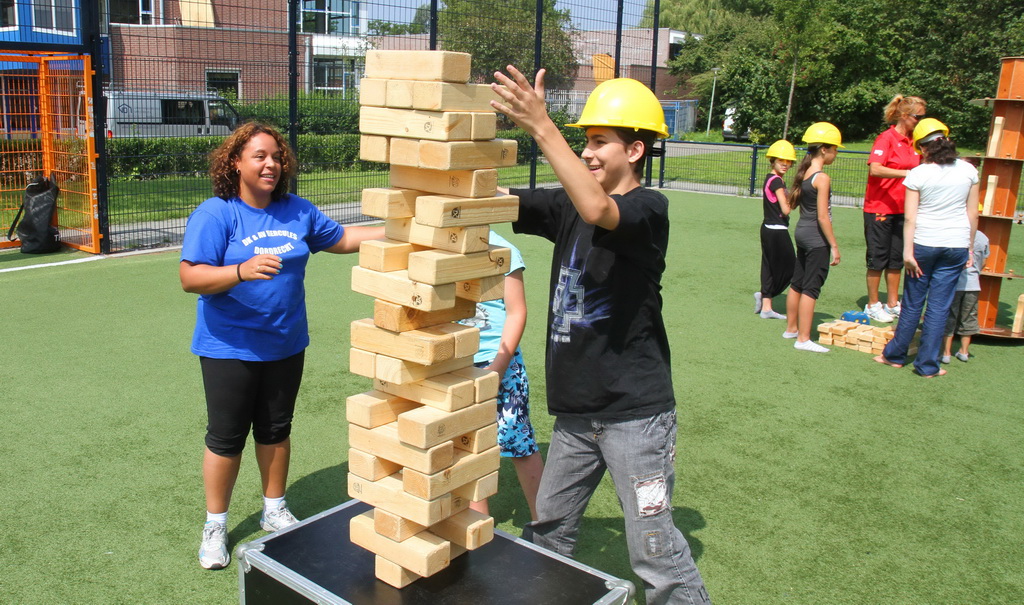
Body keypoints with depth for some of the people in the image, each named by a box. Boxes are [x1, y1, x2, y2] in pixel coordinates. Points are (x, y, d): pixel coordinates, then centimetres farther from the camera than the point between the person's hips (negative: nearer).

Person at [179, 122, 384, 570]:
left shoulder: (298, 211, 2)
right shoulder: (214, 214, -14)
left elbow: (341, 239, 15)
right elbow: (190, 277, -23)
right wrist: (242, 270, -40)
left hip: (285, 344, 5)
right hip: (229, 347, -4)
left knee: (275, 430, 18)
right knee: (226, 437, 7)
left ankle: (274, 510, 37)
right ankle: (215, 525, 25)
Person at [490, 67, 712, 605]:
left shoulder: (649, 208, -11)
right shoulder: (568, 205, 9)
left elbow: (598, 211, -33)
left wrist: (541, 128, -35)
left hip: (635, 410, -7)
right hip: (574, 409, 7)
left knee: (655, 553, -1)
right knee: (546, 533, 19)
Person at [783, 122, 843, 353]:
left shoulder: (803, 173, 6)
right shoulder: (822, 178, -17)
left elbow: (793, 203, 12)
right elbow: (823, 217, -18)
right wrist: (834, 245, -14)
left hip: (802, 231, 8)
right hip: (817, 238, -8)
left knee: (797, 283, 18)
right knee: (811, 288, -3)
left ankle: (791, 328, 30)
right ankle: (803, 339, 1)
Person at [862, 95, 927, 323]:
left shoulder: (912, 142, 10)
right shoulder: (886, 138, -11)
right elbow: (874, 169, -26)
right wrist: (906, 173, -35)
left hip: (901, 209, 7)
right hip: (879, 208, -7)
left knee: (897, 258, 12)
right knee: (878, 258, 1)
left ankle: (892, 303, 21)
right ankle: (872, 305, 11)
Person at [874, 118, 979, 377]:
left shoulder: (918, 174, -7)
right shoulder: (968, 170, 2)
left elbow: (910, 218, -10)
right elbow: (973, 214, 6)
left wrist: (908, 251, -7)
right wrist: (970, 247, 15)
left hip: (924, 243, -2)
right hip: (957, 245, 2)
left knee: (913, 302, 11)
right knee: (940, 306, 6)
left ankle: (895, 355, 23)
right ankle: (927, 365, 11)